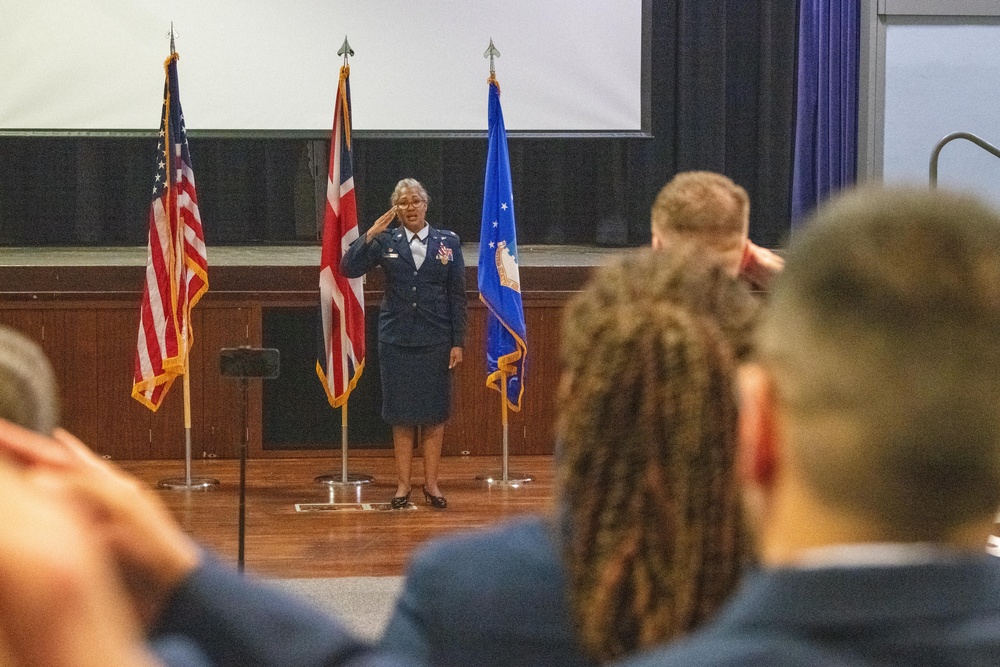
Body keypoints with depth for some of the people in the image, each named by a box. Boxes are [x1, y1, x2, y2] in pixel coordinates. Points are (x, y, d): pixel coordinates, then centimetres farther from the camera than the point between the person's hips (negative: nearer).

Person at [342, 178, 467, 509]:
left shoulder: (448, 242, 2)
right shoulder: (385, 242, 2)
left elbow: (458, 295, 2)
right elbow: (348, 269, -8)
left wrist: (458, 342, -2)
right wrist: (369, 235, -16)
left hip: (436, 339, 0)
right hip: (397, 338, 0)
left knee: (434, 413, 4)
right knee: (402, 413, 5)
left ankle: (431, 483, 14)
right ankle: (403, 484, 12)